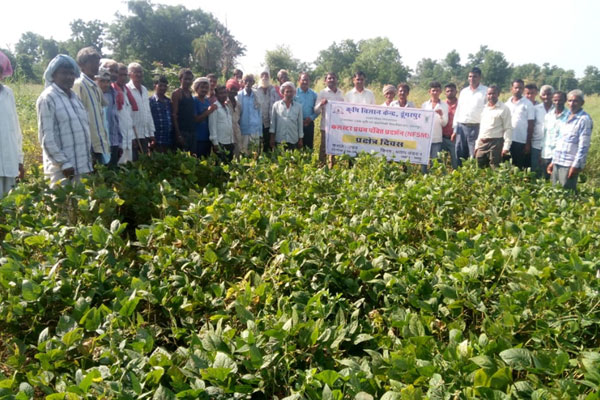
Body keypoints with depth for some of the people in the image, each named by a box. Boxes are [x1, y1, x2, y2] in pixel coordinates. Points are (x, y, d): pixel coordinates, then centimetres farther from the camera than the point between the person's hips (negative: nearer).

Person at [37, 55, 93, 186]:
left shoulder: (74, 96, 13)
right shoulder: (48, 98, -9)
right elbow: (46, 137, -14)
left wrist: (88, 159, 14)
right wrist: (63, 163, -17)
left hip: (80, 164, 7)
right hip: (62, 166, -7)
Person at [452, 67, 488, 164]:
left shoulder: (486, 91, 0)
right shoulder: (463, 91, 15)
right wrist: (455, 129, 11)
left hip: (476, 127, -5)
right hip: (461, 127, 5)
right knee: (459, 155, 7)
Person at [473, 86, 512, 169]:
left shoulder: (504, 109, -3)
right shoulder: (484, 108, 14)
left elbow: (508, 129, -6)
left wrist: (506, 147, -14)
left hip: (496, 142, -5)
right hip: (482, 143, 6)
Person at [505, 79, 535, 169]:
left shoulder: (527, 104, -3)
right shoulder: (507, 103, 8)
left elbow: (531, 125, -4)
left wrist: (528, 143, -7)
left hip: (522, 142, -3)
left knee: (522, 167, 1)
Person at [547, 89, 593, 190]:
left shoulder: (584, 119, -8)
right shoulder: (566, 117, 15)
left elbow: (583, 146, -13)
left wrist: (576, 165, -18)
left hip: (570, 164, -7)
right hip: (557, 163, 8)